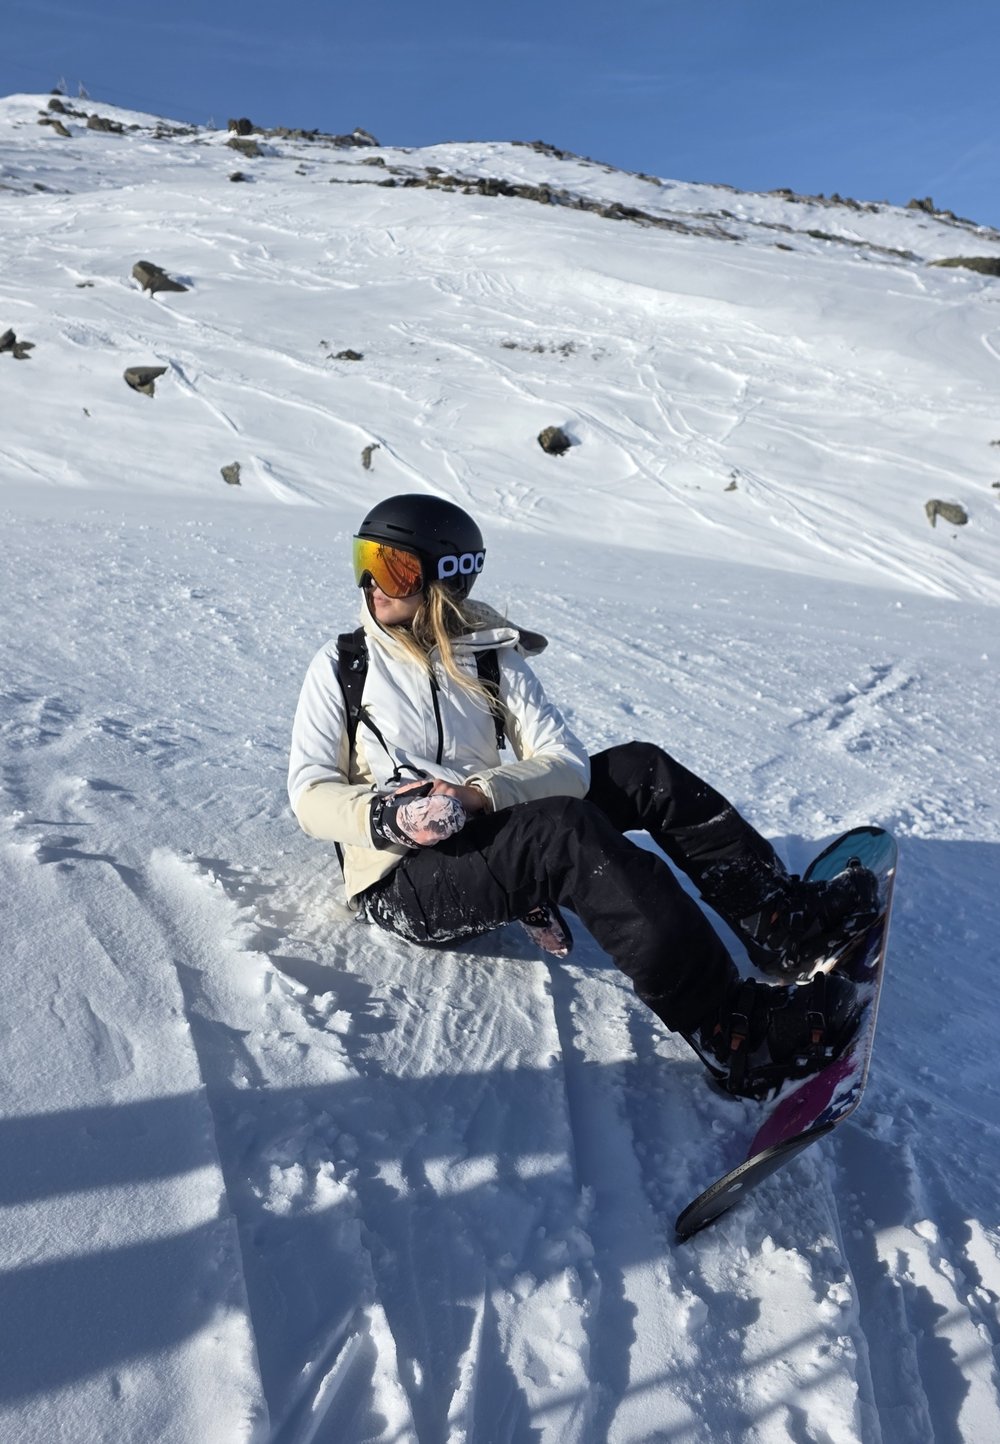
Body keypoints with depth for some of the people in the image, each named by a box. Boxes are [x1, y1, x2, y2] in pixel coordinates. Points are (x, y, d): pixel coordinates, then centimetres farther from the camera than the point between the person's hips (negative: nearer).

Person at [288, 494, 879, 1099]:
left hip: (488, 837, 5)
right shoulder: (340, 667, 2)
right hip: (405, 881, -4)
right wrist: (388, 817, -26)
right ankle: (732, 1032, -34)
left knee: (639, 768, -10)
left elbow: (568, 764, -5)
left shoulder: (491, 658, 6)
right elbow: (311, 797, -5)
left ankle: (785, 923, -10)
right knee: (567, 827, -32)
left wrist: (476, 795, -23)